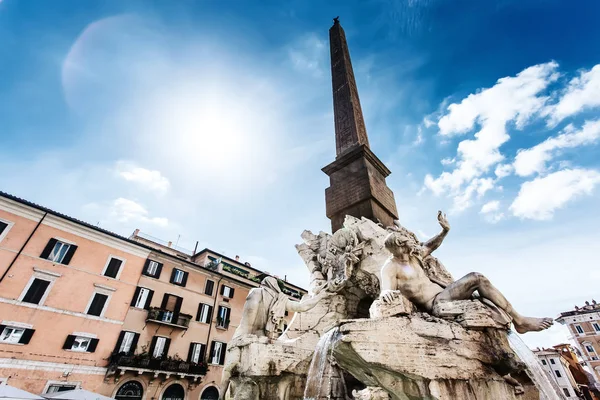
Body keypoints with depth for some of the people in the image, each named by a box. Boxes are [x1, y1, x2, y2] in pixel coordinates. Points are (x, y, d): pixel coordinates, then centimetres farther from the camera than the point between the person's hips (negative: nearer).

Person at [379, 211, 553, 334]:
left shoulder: (413, 255, 9)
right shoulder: (390, 267, -17)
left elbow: (430, 246, 27)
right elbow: (385, 290, -31)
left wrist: (444, 231, 16)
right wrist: (385, 293, -56)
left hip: (443, 295, 10)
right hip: (435, 303, -10)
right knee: (476, 278, -18)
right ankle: (519, 320, -6)